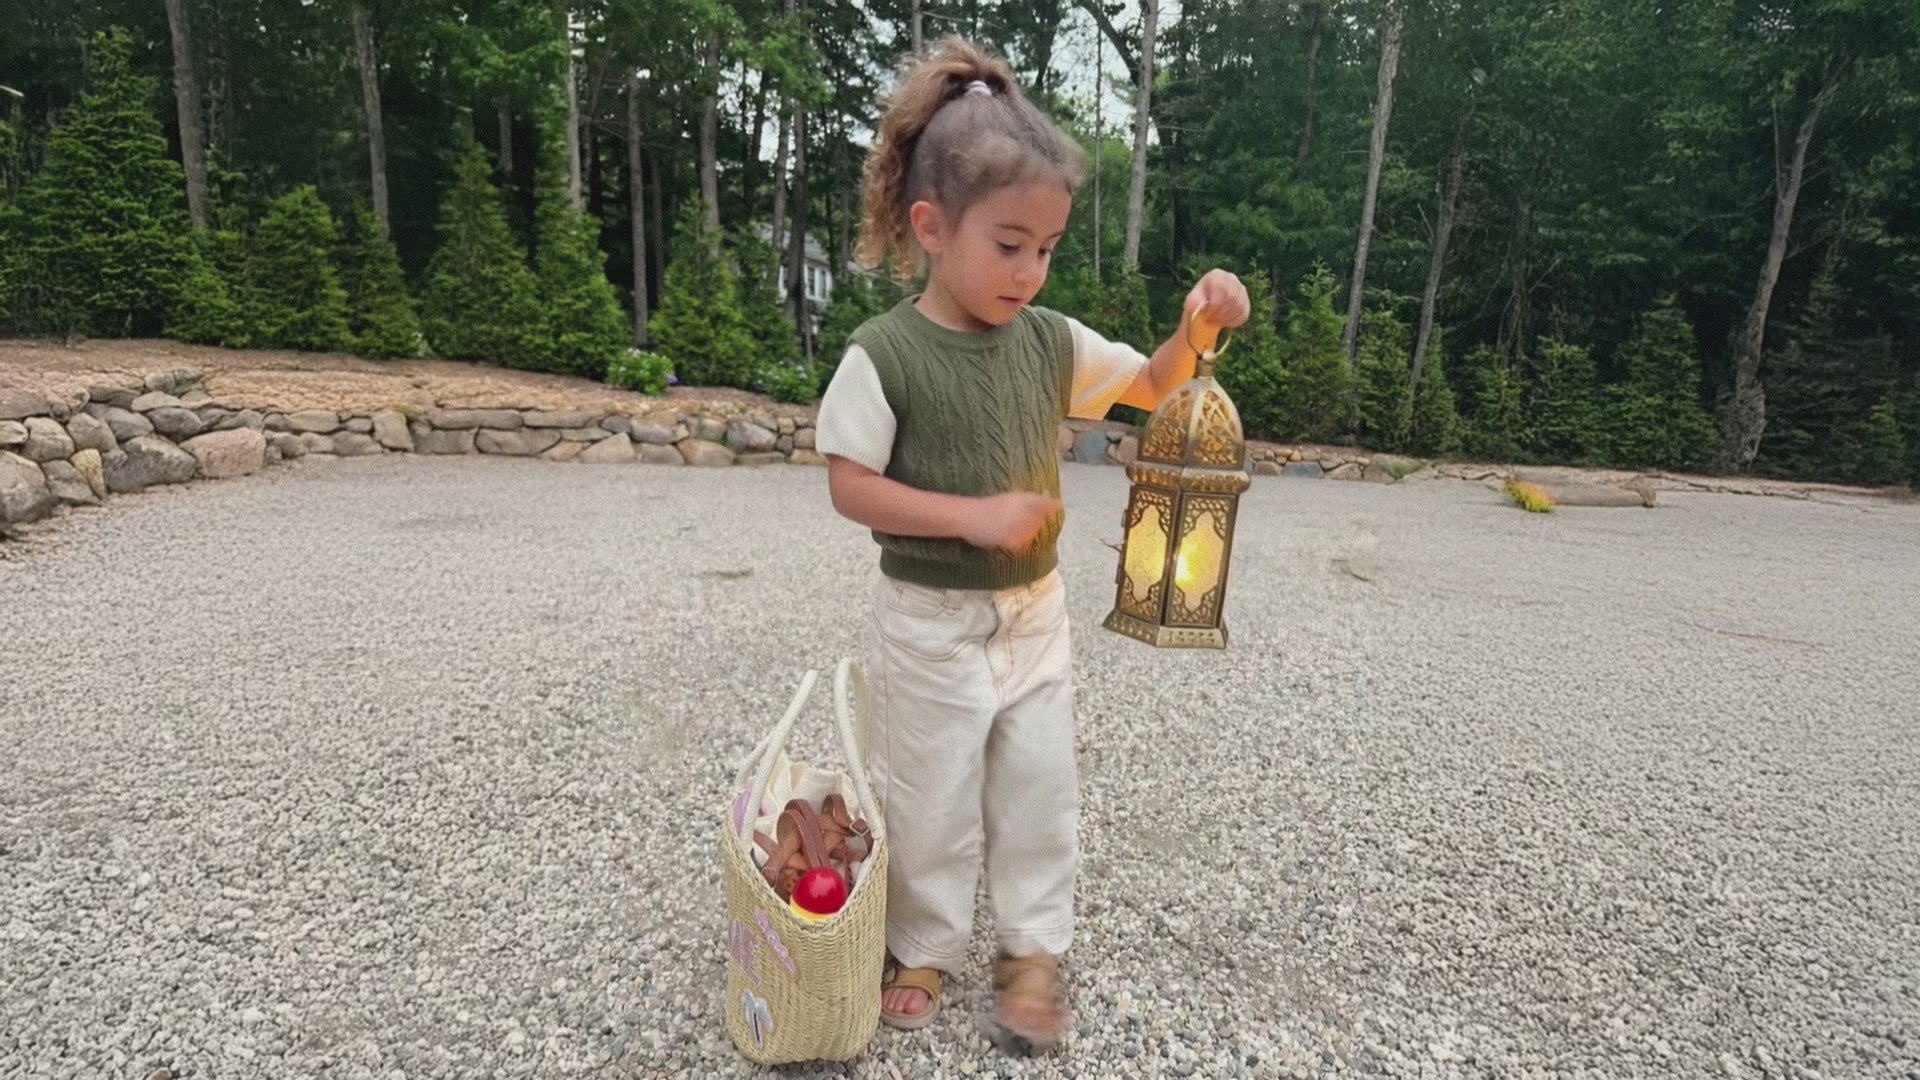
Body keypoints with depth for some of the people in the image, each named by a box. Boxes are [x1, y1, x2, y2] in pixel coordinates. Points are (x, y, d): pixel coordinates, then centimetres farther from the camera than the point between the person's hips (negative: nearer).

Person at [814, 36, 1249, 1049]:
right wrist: (974, 515, -24)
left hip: (1035, 611, 4)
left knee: (1041, 788, 12)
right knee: (931, 797, 11)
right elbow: (850, 488, -16)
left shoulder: (1051, 342, -2)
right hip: (931, 621, -4)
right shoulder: (883, 352, -15)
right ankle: (922, 947, 34)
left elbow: (1152, 386, 9)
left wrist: (1197, 327, -11)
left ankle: (1033, 949, 32)